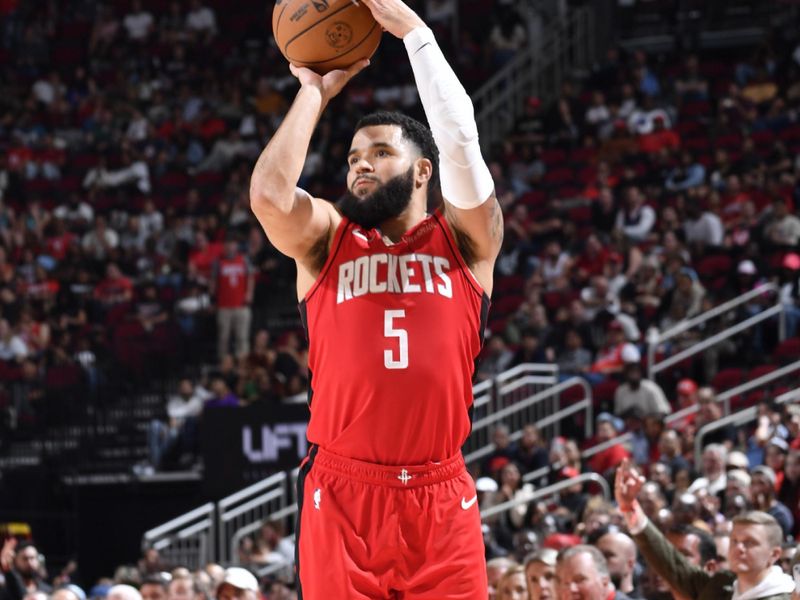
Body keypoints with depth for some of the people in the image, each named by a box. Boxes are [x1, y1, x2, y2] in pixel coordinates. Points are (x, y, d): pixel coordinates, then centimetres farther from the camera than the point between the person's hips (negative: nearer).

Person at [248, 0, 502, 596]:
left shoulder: (464, 241, 8)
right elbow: (268, 192, -10)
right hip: (340, 499, 0)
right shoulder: (325, 241, 11)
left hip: (441, 500, 0)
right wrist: (316, 91, 1)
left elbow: (460, 139, -7)